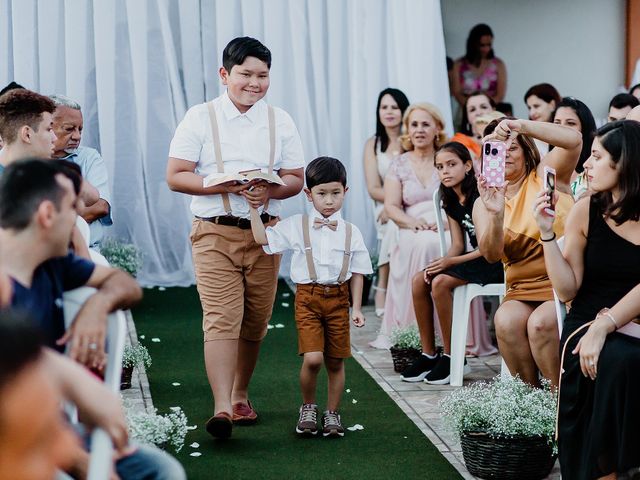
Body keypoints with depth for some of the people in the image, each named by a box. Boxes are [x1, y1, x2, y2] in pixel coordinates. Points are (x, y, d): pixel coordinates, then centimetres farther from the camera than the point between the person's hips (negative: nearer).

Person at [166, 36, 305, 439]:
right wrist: (227, 186, -16)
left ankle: (241, 396, 26)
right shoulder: (200, 118, 0)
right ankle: (222, 409, -20)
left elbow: (296, 179, 9)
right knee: (221, 320, -14)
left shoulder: (280, 121, 9)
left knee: (255, 323, 8)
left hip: (265, 233, 4)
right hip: (215, 234, -3)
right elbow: (176, 176, -5)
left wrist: (269, 191, -13)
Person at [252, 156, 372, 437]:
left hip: (338, 299, 2)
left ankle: (332, 413, 22)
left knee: (335, 361, 6)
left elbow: (357, 273, 7)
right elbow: (263, 238, -3)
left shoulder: (351, 232, 4)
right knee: (312, 358, -14)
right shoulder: (296, 226, 0)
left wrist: (356, 308, 2)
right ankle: (308, 407, 10)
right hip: (308, 297, -2)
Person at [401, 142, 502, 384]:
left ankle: (450, 356, -13)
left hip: (495, 263, -9)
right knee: (419, 281, -8)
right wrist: (442, 263, -13)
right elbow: (457, 245, 10)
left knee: (440, 282, -26)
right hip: (476, 258, 9)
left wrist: (449, 262, -21)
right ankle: (428, 354, -2)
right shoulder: (451, 201, 9)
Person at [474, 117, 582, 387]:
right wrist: (496, 214, -25)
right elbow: (491, 254, -6)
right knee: (506, 320, -28)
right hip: (523, 288, 3)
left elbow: (573, 140, -17)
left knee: (540, 322, -30)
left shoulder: (547, 174, 4)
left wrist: (522, 126, -28)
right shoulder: (483, 204, 11)